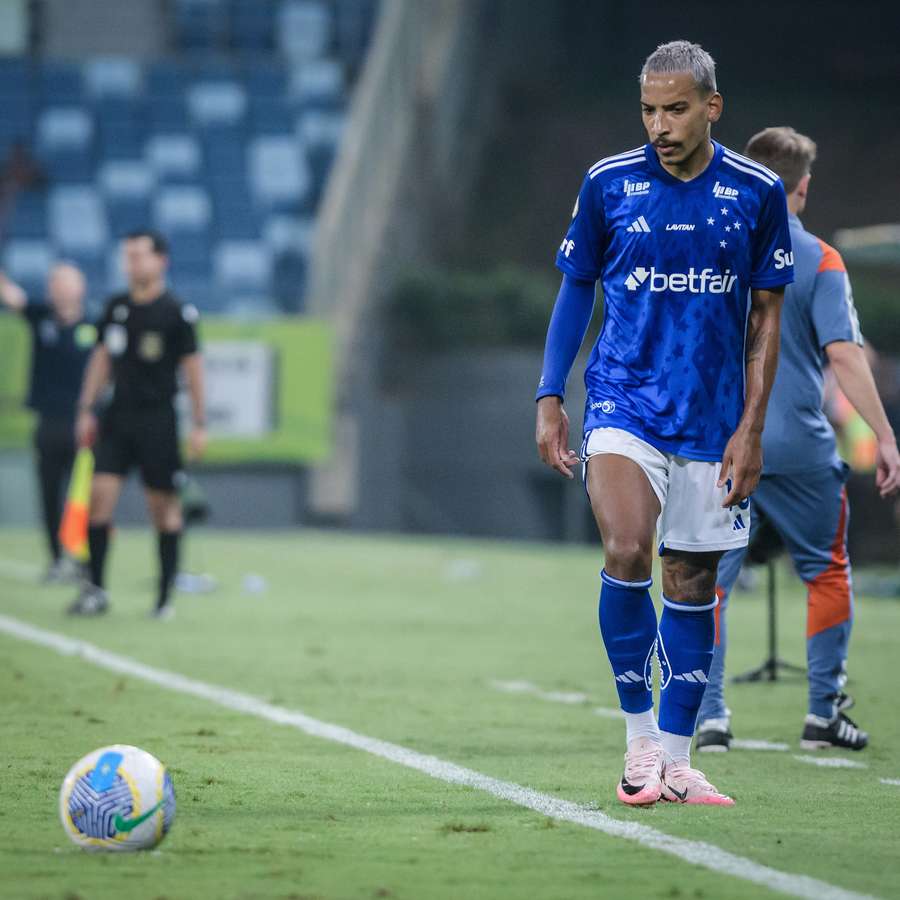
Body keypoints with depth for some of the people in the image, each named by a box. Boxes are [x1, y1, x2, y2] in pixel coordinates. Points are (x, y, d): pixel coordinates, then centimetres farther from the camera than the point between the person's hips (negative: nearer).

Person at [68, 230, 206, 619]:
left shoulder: (178, 312, -6)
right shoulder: (116, 307, 8)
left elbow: (193, 367, -4)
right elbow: (102, 358, 15)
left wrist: (199, 424, -7)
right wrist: (87, 409, 9)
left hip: (158, 419, -4)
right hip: (118, 416, 4)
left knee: (163, 506, 1)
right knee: (100, 492, -8)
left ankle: (165, 596, 10)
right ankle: (96, 589, -3)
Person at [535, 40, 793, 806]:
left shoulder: (757, 192, 0)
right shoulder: (608, 183, 0)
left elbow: (766, 315, 5)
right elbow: (575, 289, 11)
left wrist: (751, 428, -1)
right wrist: (550, 398, 4)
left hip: (712, 419, 1)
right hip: (623, 400, -1)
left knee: (692, 584, 4)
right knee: (626, 552, -22)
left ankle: (675, 762, 13)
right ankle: (640, 736, -9)